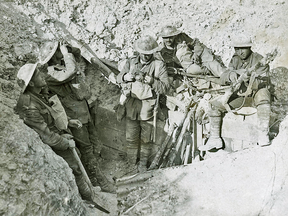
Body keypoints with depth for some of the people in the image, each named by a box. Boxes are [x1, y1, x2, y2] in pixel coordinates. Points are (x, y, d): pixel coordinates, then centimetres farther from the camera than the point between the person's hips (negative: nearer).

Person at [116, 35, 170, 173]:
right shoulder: (131, 62, 6)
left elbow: (165, 87, -9)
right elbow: (118, 79, 9)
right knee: (131, 138, 9)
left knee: (146, 139, 11)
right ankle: (131, 163, 26)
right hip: (131, 106, 2)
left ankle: (143, 163, 29)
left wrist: (151, 81, -25)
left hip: (148, 108, -2)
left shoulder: (159, 65, -4)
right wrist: (126, 76, -13)